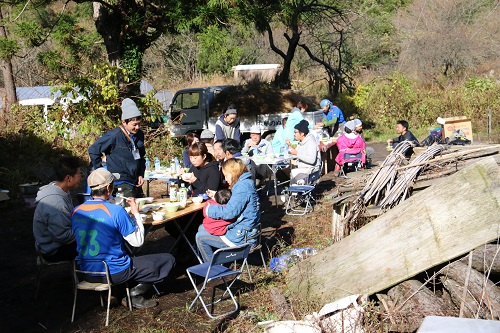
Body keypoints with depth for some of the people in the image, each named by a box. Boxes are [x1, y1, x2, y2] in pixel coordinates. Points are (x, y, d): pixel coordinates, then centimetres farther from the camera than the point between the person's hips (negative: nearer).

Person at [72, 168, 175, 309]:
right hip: (114, 272, -7)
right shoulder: (116, 211, -19)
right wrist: (136, 213, 1)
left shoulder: (76, 211, -1)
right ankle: (134, 293, 1)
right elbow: (137, 241, -11)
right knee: (168, 260, 3)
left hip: (87, 272, 7)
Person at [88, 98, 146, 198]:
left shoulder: (139, 135, 8)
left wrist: (141, 174, 10)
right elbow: (93, 150, -6)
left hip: (136, 183, 7)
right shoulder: (114, 135, -13)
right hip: (121, 184, -7)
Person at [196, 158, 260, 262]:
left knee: (200, 237, 0)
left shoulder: (243, 187, -22)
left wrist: (210, 210, -12)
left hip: (241, 237, -11)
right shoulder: (246, 183, 10)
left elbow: (229, 212, -26)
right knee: (202, 228, 18)